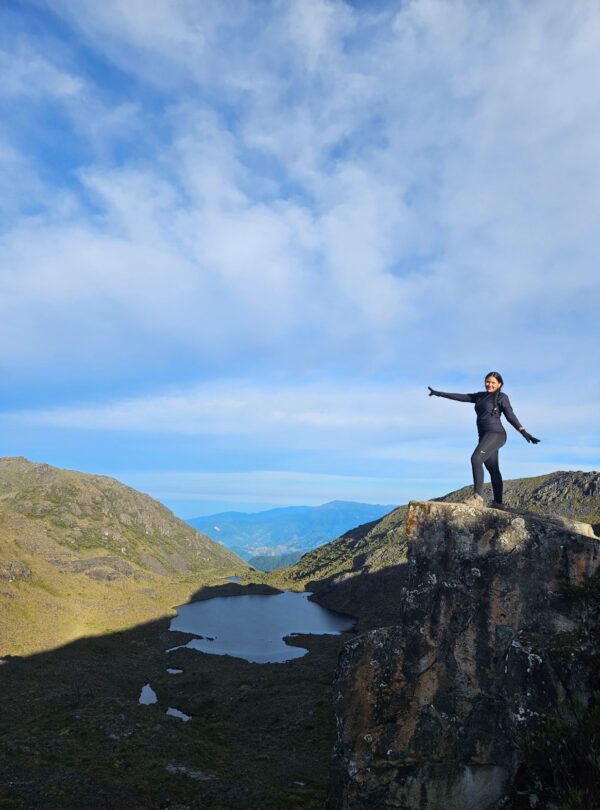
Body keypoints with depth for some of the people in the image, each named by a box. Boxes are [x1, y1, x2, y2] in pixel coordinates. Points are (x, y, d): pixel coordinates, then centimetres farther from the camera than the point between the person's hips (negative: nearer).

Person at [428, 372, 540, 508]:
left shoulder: (501, 397, 1)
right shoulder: (481, 396, 19)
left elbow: (510, 416, -6)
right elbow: (461, 397, 20)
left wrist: (524, 432, -19)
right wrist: (439, 393, 20)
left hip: (495, 434, -8)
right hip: (485, 436, 8)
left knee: (476, 459, -24)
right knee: (493, 469, 8)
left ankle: (477, 497, -28)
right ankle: (497, 503, 11)